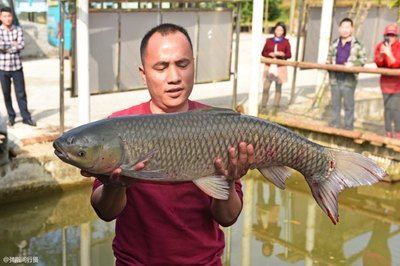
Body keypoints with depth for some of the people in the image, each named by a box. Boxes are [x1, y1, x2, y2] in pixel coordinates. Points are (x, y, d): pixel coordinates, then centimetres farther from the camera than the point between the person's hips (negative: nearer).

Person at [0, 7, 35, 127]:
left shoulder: (18, 29, 2)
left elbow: (21, 45, -11)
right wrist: (13, 44, -9)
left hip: (17, 67, 0)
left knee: (21, 93, 3)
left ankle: (26, 117, 11)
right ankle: (11, 116, 22)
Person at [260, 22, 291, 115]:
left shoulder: (286, 42, 3)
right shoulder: (269, 41, 8)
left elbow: (289, 55, 3)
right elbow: (263, 53, 8)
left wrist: (282, 54, -17)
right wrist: (270, 54, -11)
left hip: (280, 68, -1)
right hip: (269, 67, 1)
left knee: (278, 88, 4)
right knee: (265, 88, -6)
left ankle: (275, 107, 11)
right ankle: (263, 107, 1)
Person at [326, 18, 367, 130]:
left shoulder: (357, 44, -3)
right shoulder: (335, 44, 11)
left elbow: (363, 59, -1)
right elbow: (329, 57, 22)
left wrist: (353, 63, -16)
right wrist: (328, 64, 2)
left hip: (348, 80, -4)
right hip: (335, 79, 4)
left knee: (348, 105, 2)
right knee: (335, 104, 12)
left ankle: (348, 128, 9)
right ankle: (334, 126, 20)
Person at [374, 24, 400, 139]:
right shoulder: (380, 46, 0)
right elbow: (378, 63, -7)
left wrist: (389, 53, -32)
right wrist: (381, 54, -25)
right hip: (386, 82, 4)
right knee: (387, 108, 9)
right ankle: (389, 134, 18)